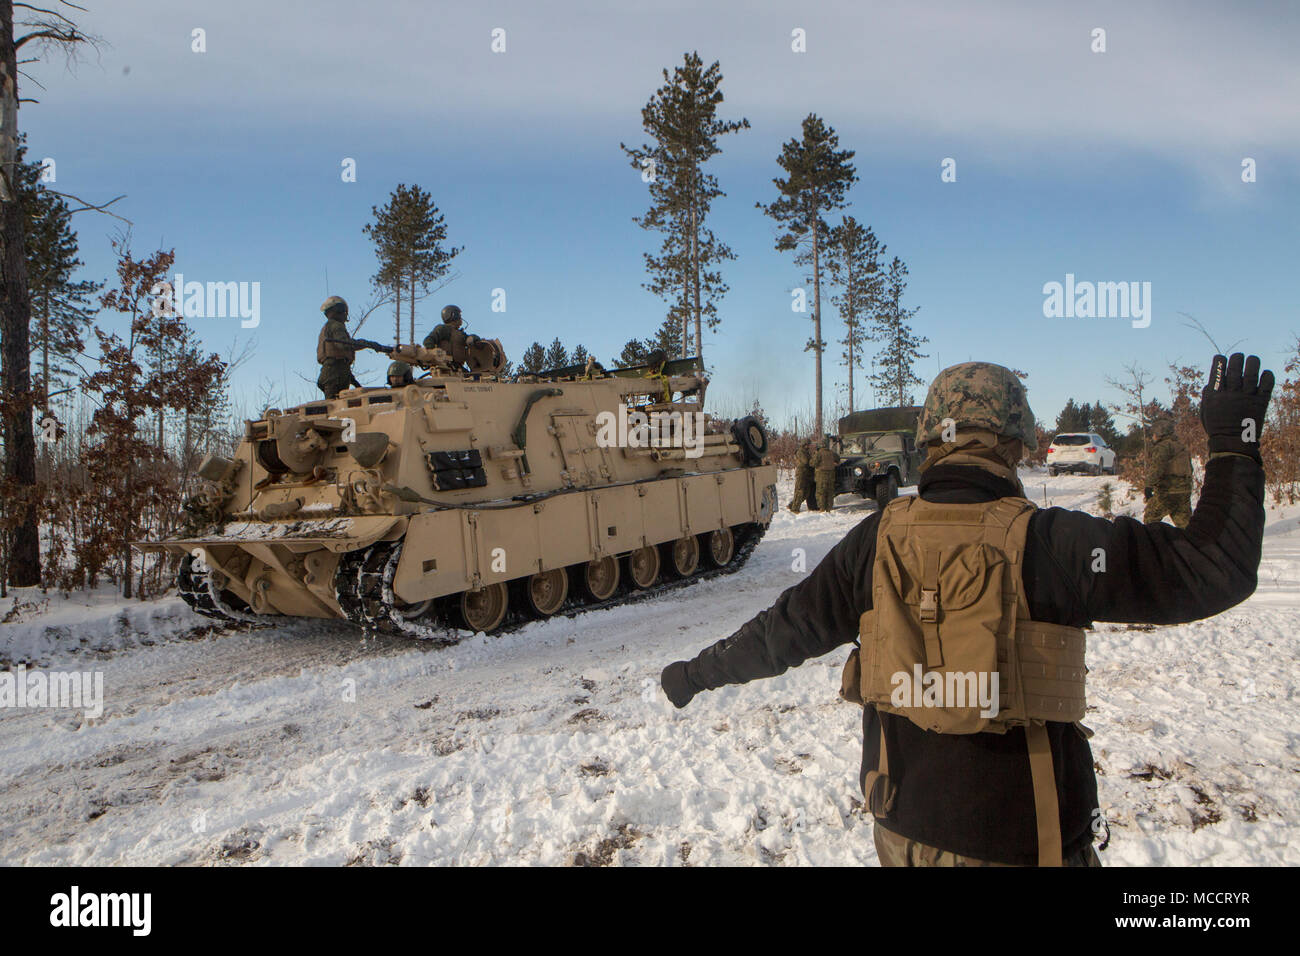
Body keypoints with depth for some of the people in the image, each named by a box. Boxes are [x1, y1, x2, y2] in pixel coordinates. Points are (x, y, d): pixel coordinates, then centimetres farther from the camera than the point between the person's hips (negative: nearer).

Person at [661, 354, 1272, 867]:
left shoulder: (879, 540, -6)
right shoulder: (1048, 544, -18)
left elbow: (785, 630, 3)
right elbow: (1216, 569, -13)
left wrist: (700, 671, 19)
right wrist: (1233, 442, -2)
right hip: (1022, 841, -3)